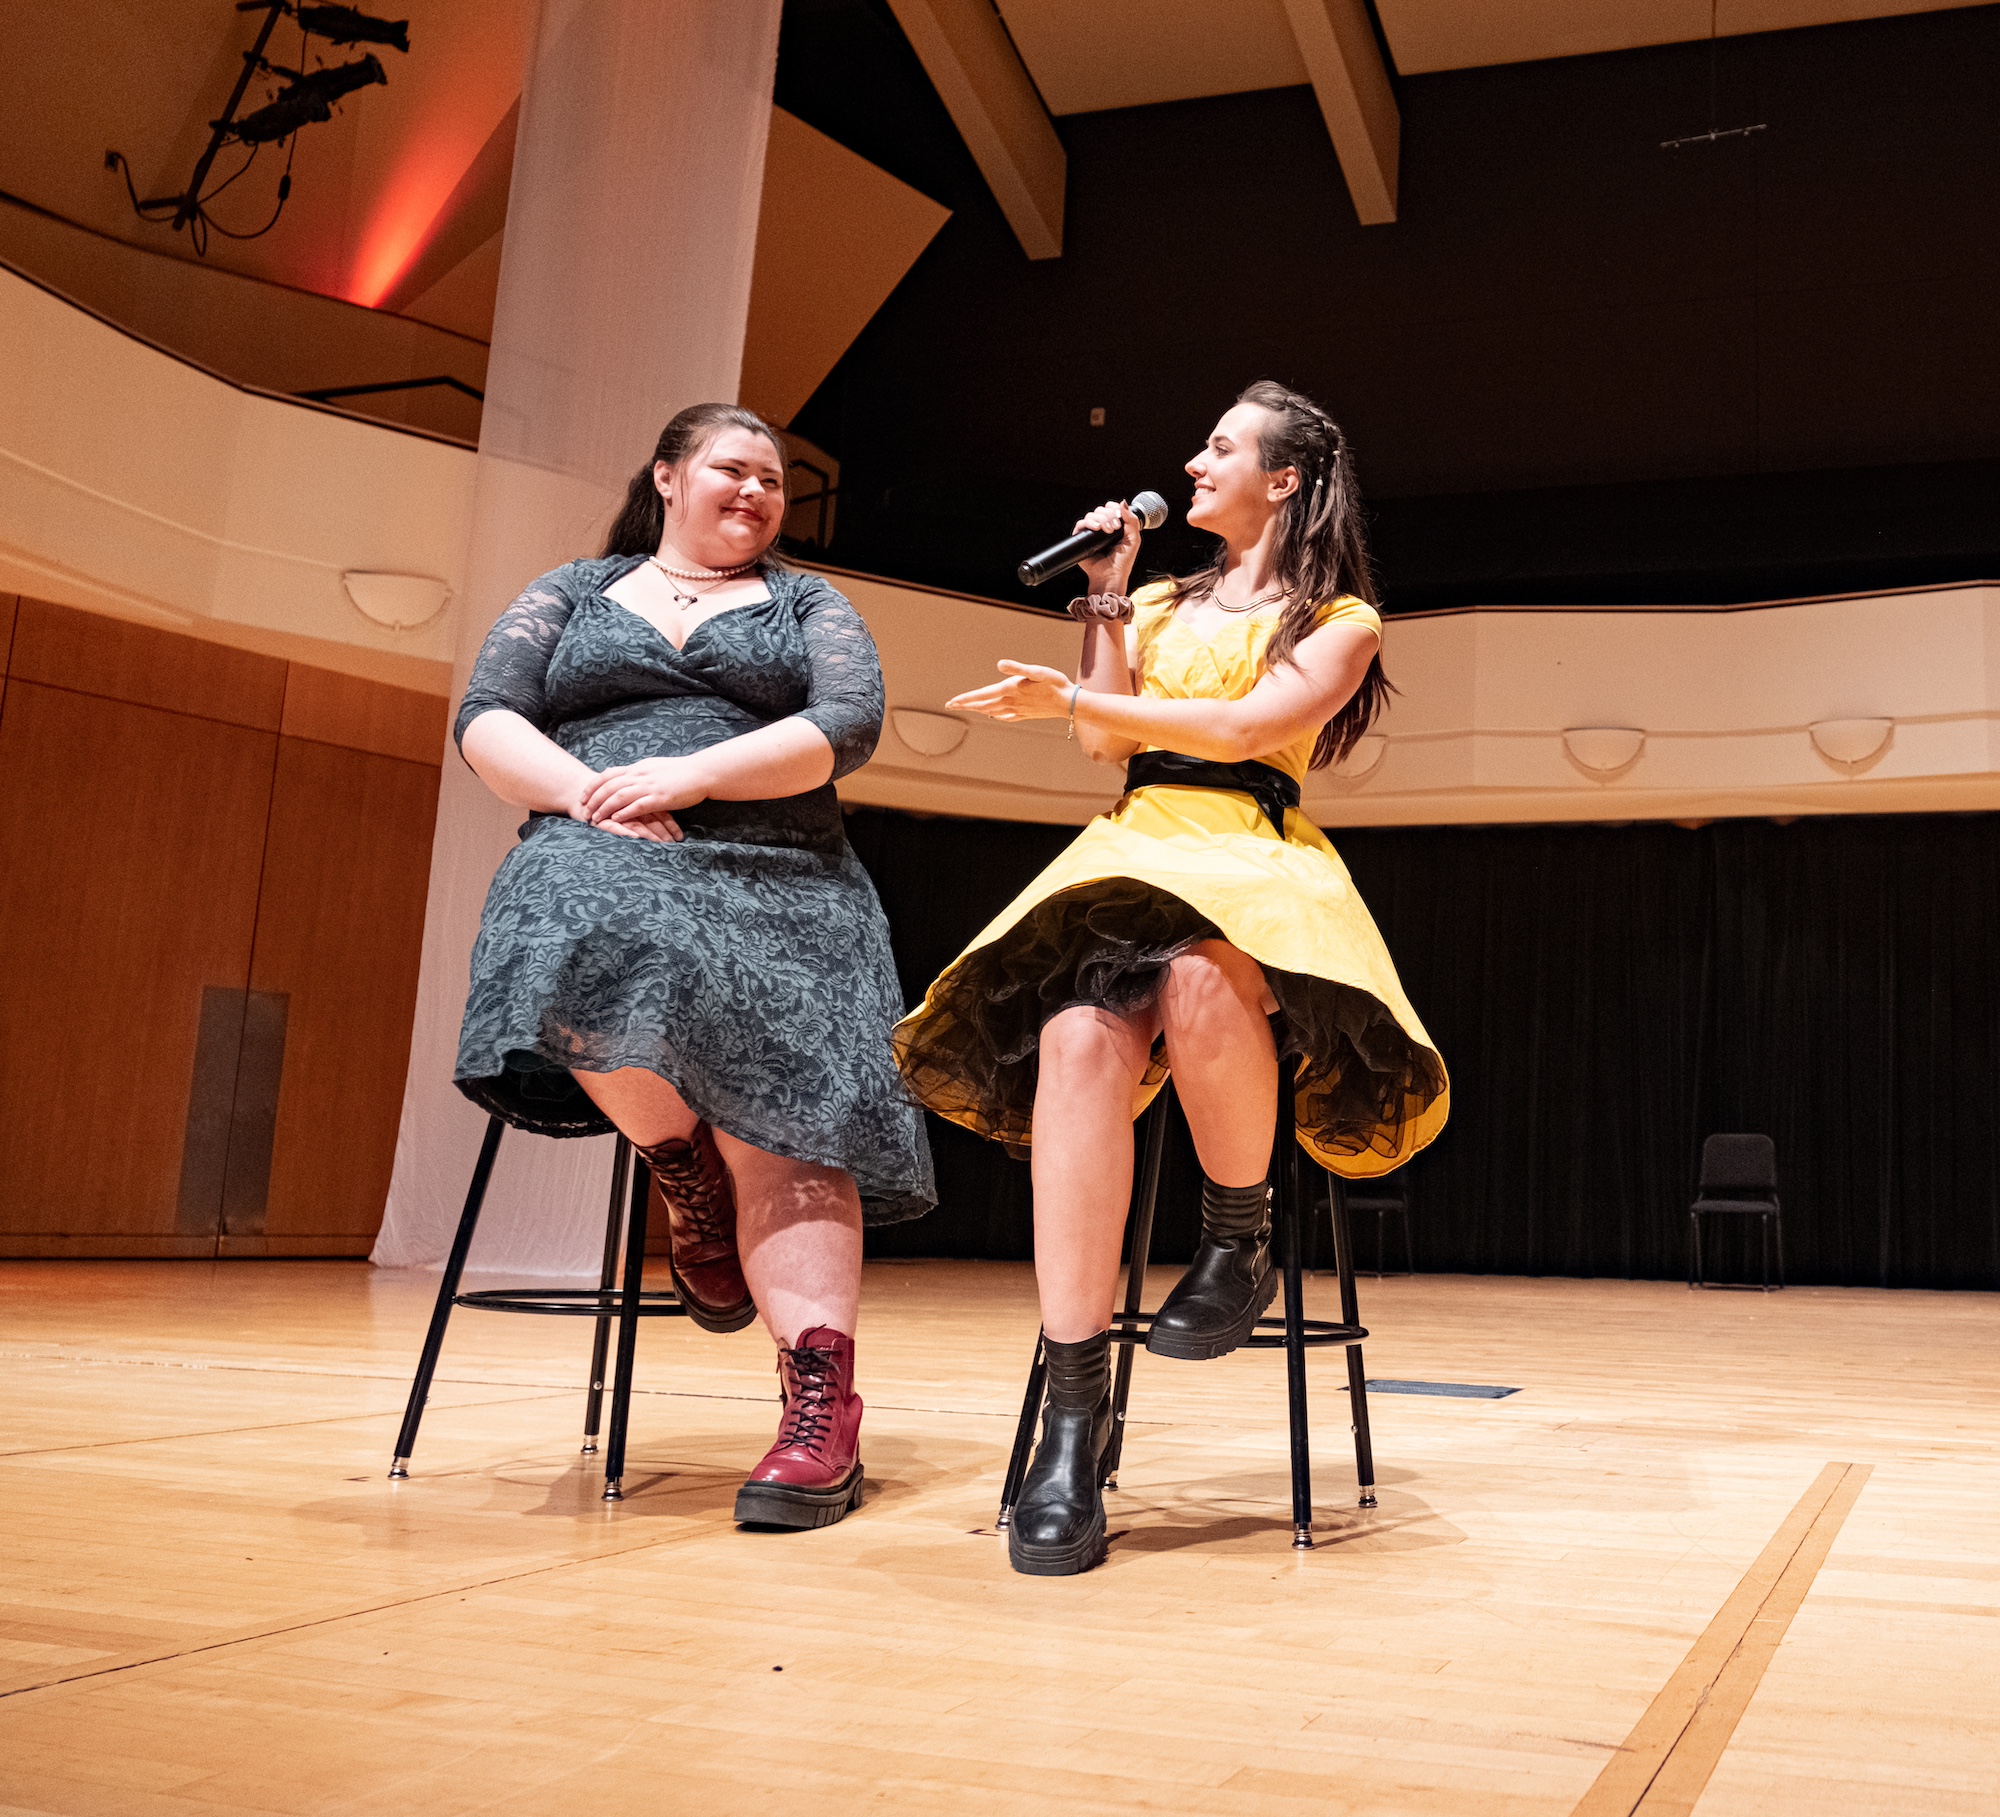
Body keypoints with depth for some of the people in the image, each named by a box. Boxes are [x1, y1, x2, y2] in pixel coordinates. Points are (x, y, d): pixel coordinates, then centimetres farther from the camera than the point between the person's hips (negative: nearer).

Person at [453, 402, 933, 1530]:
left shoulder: (809, 606, 20)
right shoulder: (570, 594, 23)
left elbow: (847, 725, 1)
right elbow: (485, 721, 9)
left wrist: (691, 774, -13)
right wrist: (588, 795, -11)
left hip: (775, 881, 1)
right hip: (604, 858, 0)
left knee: (783, 1117, -22)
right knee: (596, 943, -38)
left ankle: (824, 1410, -26)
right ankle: (687, 1172, -12)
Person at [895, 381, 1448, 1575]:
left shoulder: (1341, 620, 12)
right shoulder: (1161, 603, 28)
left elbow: (1248, 727, -6)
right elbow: (1108, 744, 16)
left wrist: (1070, 699, -8)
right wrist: (1106, 596, 16)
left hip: (1256, 861, -3)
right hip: (1135, 846, 3)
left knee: (1199, 977, -43)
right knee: (1080, 1031, -33)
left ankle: (1241, 1243, -15)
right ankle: (1074, 1415, -37)